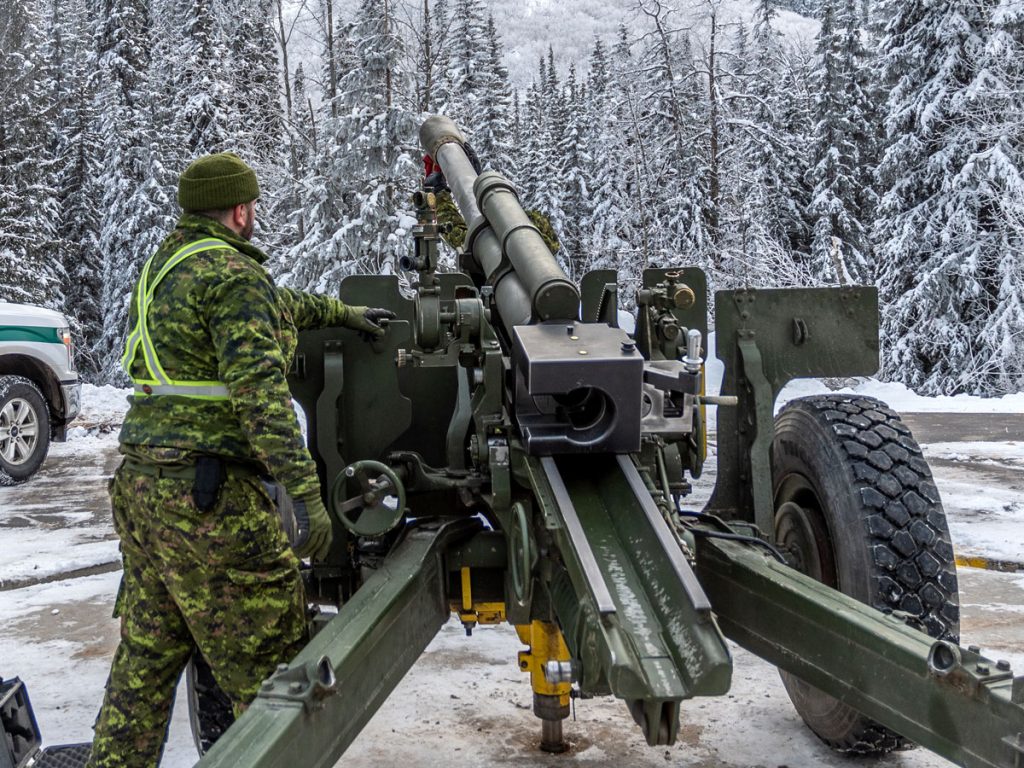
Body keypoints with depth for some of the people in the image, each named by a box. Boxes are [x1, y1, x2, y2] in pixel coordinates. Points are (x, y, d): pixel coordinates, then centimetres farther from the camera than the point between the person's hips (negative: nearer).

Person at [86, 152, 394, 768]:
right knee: (270, 660, 0)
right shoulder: (233, 274, -13)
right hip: (209, 494, -10)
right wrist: (307, 495, -25)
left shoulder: (167, 264, 17)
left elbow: (278, 304, 32)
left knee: (148, 653, 18)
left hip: (141, 484, 10)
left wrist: (342, 312, 42)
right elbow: (259, 390, -23)